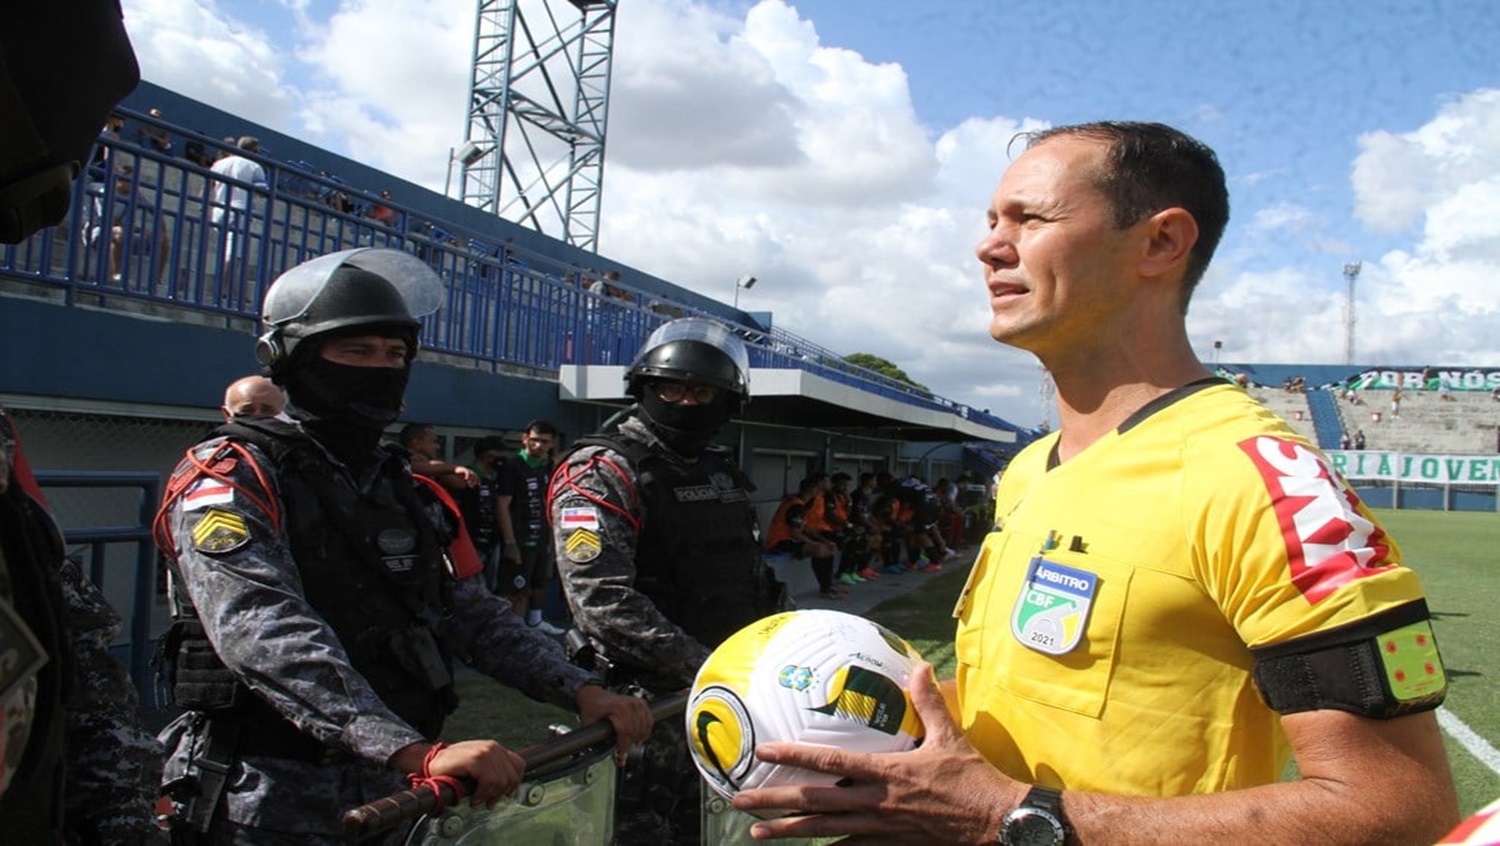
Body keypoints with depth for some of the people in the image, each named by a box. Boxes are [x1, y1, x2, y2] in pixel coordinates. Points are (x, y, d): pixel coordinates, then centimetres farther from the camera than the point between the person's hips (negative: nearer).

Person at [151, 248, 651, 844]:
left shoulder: (411, 494, 10)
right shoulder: (230, 479, -12)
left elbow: (476, 617, 3)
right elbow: (271, 641, -28)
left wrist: (579, 689, -13)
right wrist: (420, 752, -38)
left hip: (392, 792, 7)